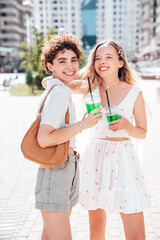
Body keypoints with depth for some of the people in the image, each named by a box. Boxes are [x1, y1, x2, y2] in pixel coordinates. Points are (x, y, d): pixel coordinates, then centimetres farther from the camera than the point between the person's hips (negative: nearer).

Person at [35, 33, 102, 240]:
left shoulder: (52, 89, 14)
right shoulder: (60, 92, -15)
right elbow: (44, 139, -24)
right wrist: (82, 125, -17)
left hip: (65, 170, 10)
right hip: (56, 171, -10)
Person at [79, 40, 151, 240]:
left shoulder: (134, 93, -3)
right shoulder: (91, 89, 3)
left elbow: (142, 133, 5)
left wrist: (127, 126, -13)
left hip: (123, 159, -2)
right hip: (94, 158, 3)